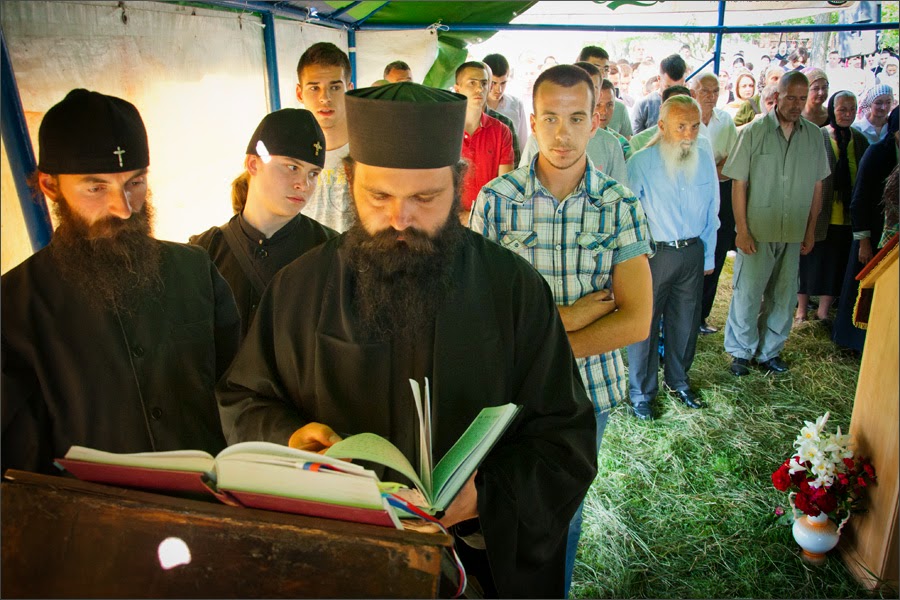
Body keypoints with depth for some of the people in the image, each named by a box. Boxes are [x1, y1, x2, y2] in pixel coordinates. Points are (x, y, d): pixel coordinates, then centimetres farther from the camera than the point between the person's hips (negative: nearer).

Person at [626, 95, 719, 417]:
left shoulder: (705, 160, 2)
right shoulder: (641, 163, -11)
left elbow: (711, 212, 11)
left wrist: (709, 256, 13)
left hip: (693, 253, 4)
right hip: (653, 254, -4)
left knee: (685, 322, 16)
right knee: (645, 323, 3)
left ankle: (678, 380, 38)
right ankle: (642, 391, 21)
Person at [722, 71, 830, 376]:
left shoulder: (814, 135, 5)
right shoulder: (754, 131, -5)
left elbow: (817, 186, 11)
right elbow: (738, 184, -6)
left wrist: (811, 230, 9)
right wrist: (742, 230, -10)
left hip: (794, 233, 4)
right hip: (757, 231, -3)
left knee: (783, 296, 10)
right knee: (747, 293, 2)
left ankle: (769, 351, 26)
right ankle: (741, 351, 19)